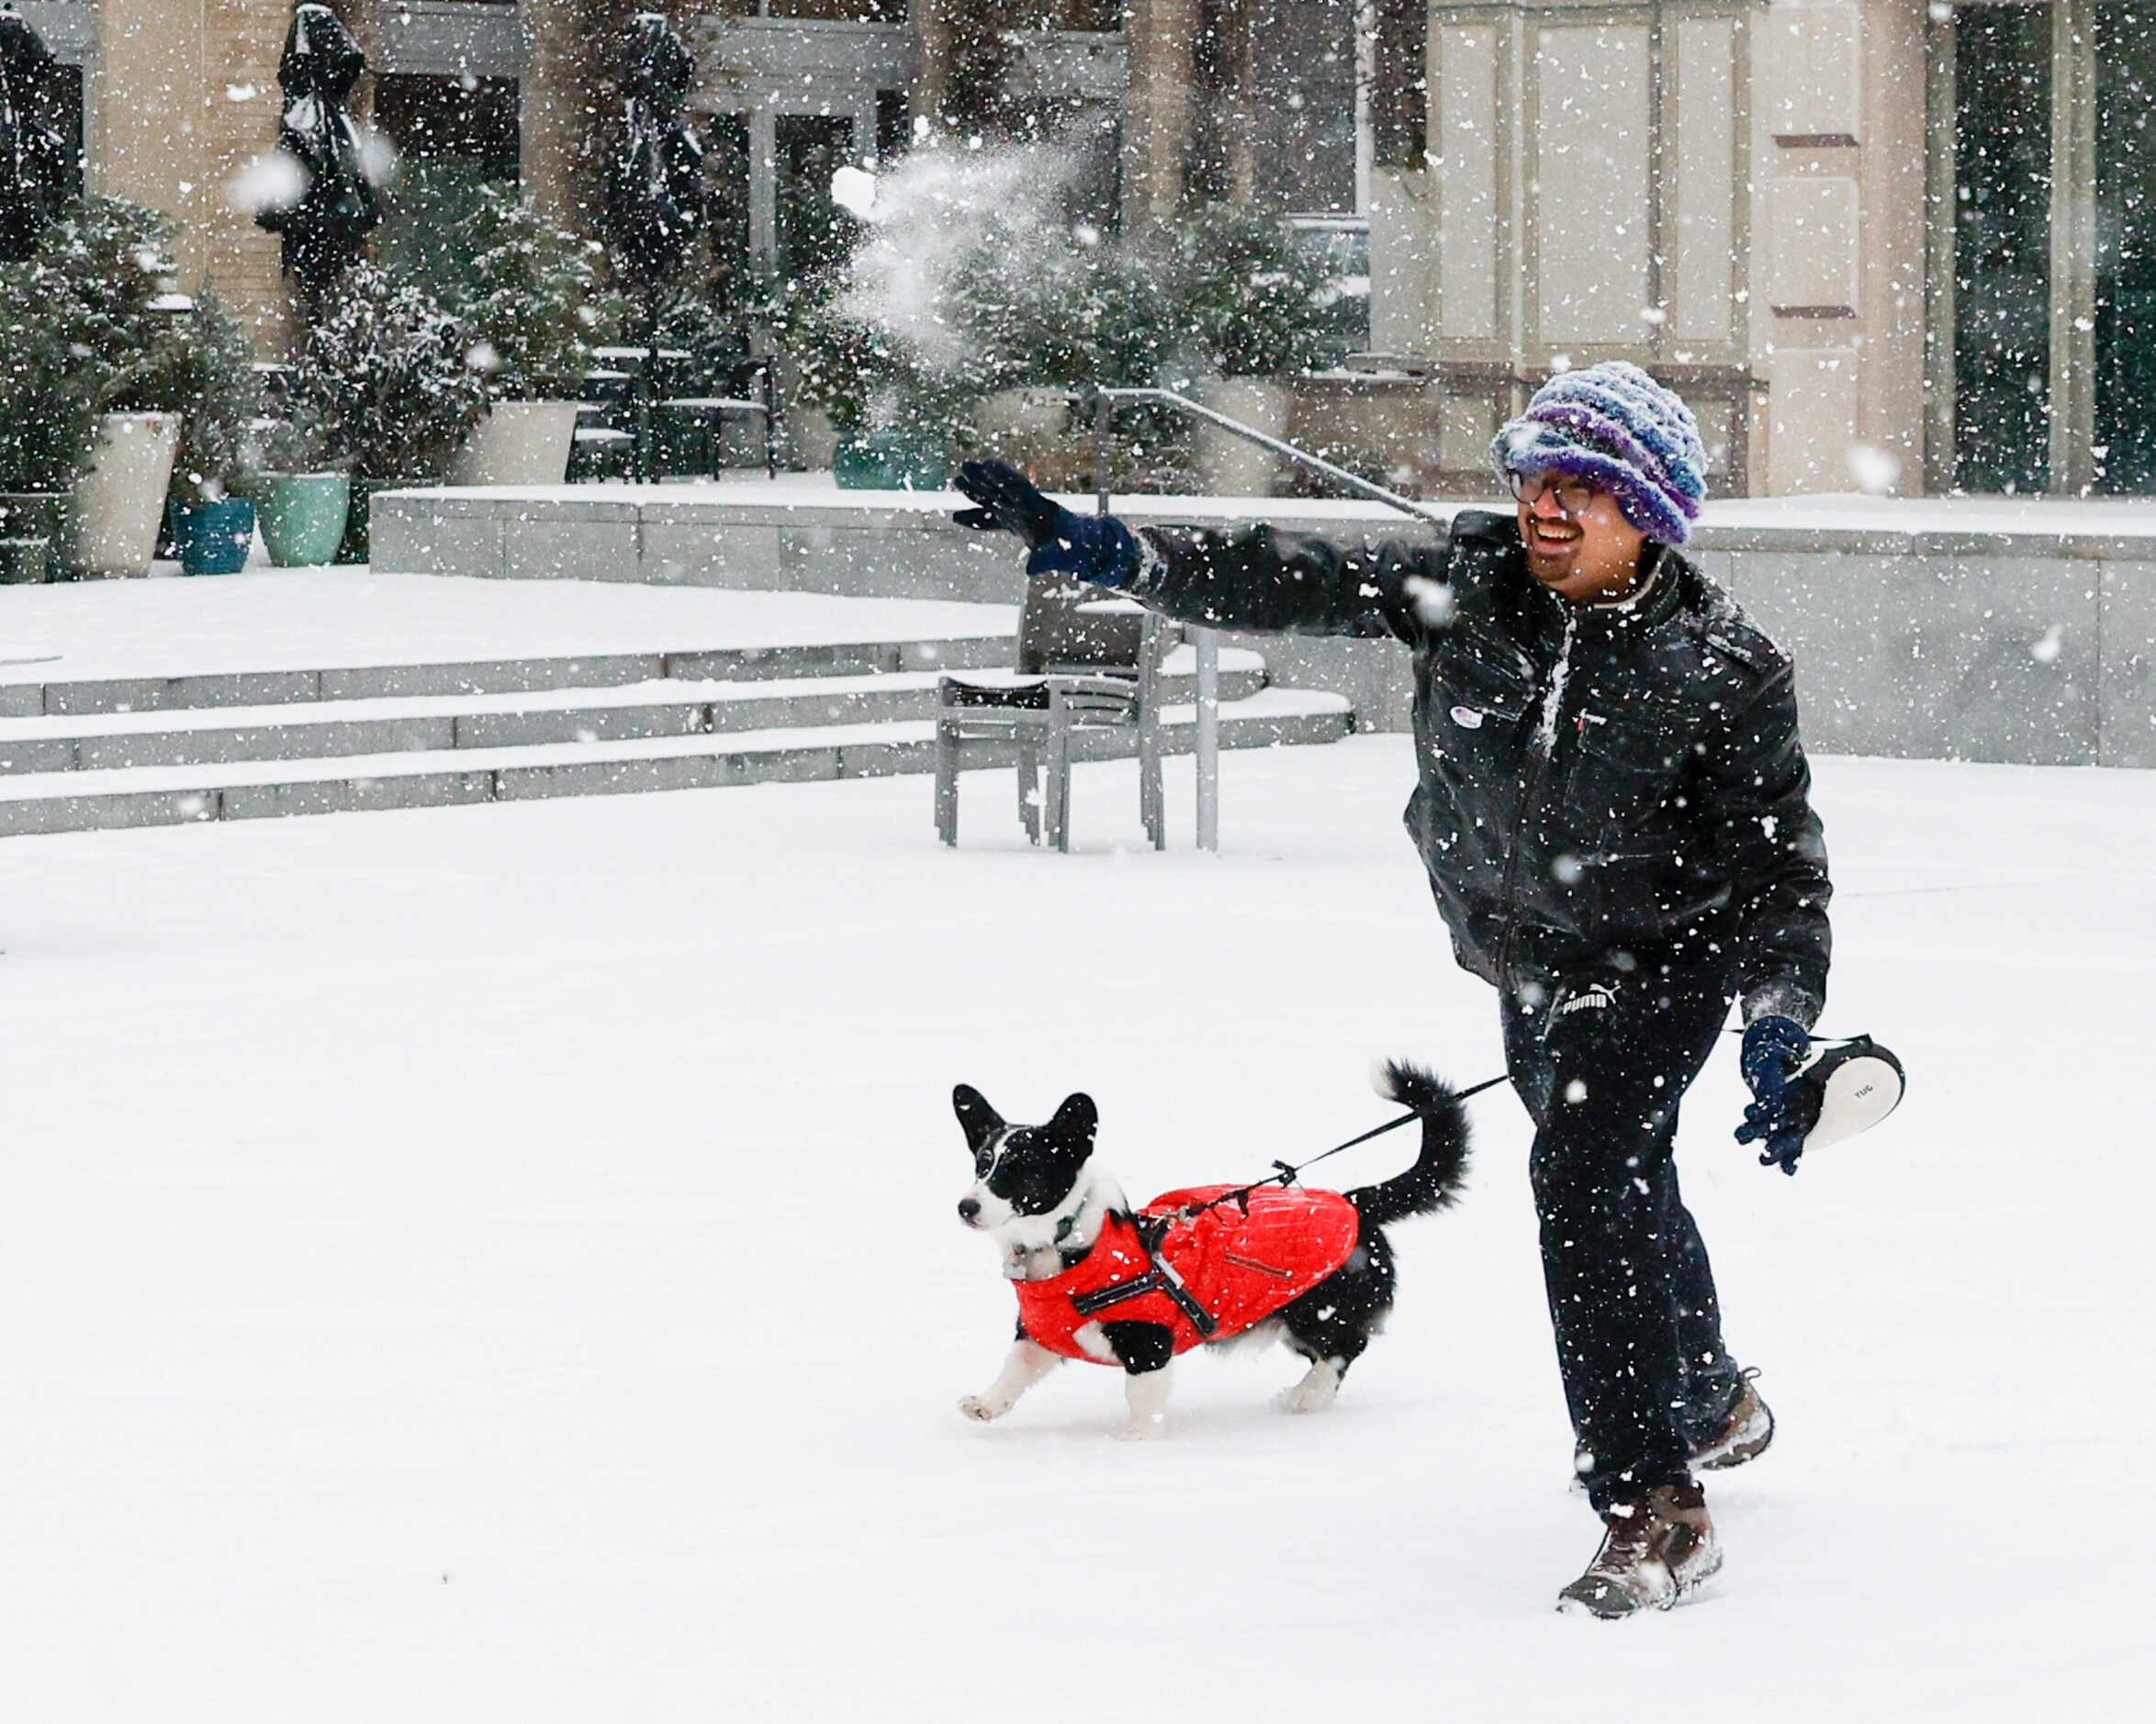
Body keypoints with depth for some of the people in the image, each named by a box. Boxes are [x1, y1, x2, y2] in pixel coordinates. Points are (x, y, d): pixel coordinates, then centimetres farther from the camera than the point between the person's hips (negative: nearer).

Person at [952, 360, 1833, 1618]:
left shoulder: (1725, 667, -23)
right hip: (1526, 966, 6)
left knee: (1587, 1175, -25)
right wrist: (1098, 548, -30)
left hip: (1666, 961, -6)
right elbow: (1279, 586, -17)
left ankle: (1654, 1512, -21)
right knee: (1620, 1191, 23)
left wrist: (1780, 1031, -27)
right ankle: (1711, 1402, 52)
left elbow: (1781, 865, -17)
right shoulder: (1466, 584, -14)